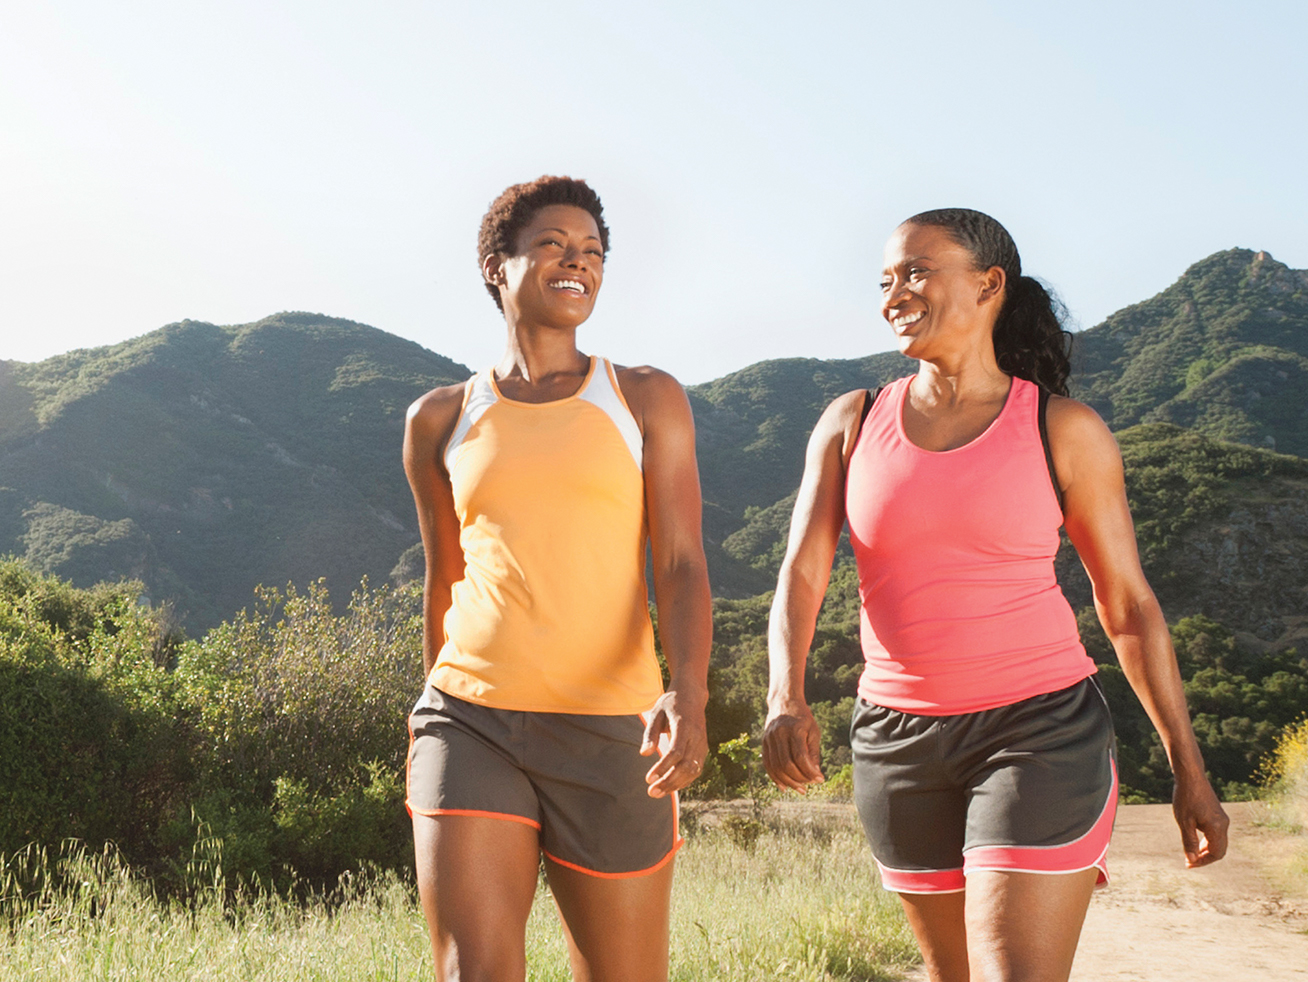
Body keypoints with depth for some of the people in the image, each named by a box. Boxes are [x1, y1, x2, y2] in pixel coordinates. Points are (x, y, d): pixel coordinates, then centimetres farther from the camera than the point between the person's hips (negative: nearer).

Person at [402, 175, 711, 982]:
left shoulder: (647, 400, 6)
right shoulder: (439, 421, 10)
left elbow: (683, 568, -4)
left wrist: (688, 695, -24)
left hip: (612, 736, 0)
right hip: (475, 731, 0)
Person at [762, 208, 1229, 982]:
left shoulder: (1065, 430, -4)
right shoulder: (851, 424, 3)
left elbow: (1130, 606, 2)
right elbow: (801, 575, -5)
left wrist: (1190, 772, 3)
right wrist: (786, 699, -24)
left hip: (1041, 733, -4)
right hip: (900, 740, 4)